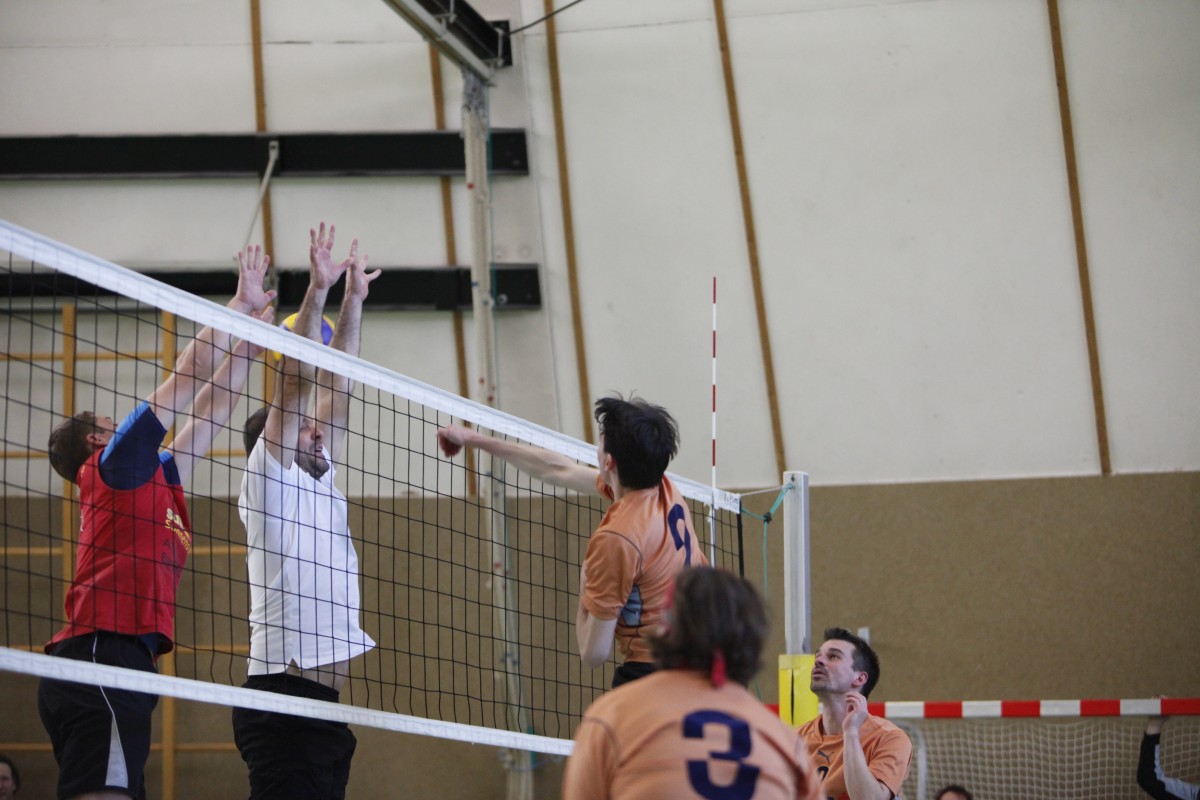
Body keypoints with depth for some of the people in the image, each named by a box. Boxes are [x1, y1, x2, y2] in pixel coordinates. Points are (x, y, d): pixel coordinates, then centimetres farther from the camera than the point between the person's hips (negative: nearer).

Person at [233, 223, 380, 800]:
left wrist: (354, 300, 22)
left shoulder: (317, 485, 21)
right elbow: (292, 383, -6)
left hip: (327, 695, 9)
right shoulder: (268, 481, 1)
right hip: (285, 692, -9)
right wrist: (317, 290, -8)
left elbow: (333, 388, 22)